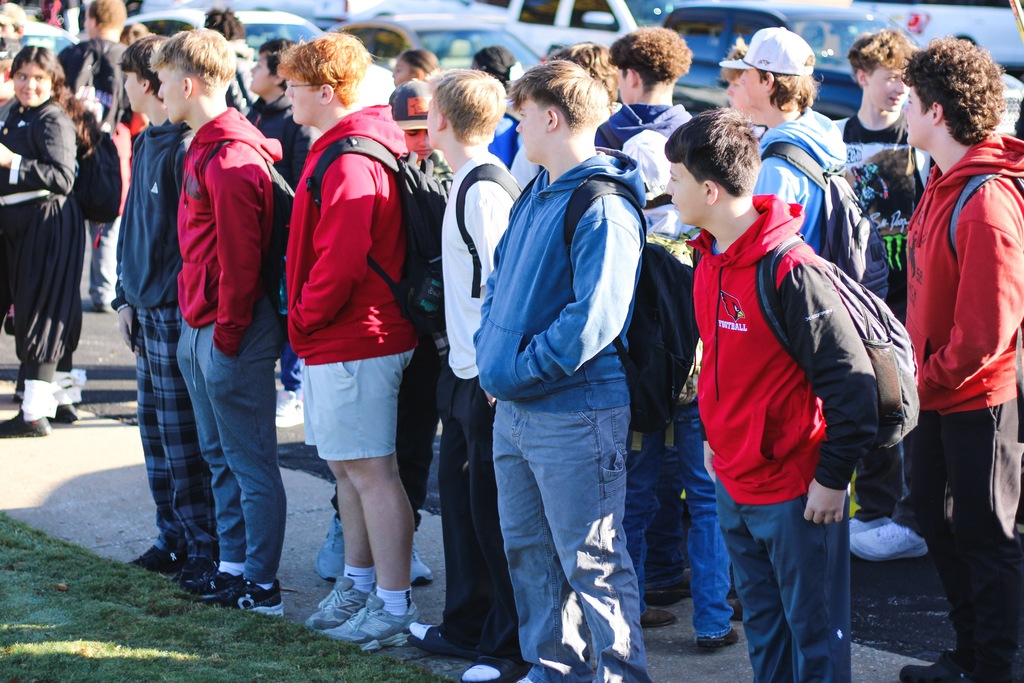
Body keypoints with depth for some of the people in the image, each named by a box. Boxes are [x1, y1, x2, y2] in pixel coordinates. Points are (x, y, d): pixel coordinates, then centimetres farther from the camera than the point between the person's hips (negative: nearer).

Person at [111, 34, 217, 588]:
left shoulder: (187, 147, -15)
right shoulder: (146, 143, 15)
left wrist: (185, 303, -20)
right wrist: (126, 298, 17)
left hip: (178, 313, -9)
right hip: (147, 310, 9)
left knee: (184, 439, -5)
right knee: (157, 433, 14)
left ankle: (205, 550, 2)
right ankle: (173, 538, 22)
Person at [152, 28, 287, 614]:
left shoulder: (232, 162, -19)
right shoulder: (204, 150, 13)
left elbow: (240, 259, -20)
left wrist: (227, 334, -16)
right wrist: (198, 325, 16)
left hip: (230, 334, -10)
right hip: (199, 328, 10)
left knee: (250, 462, -3)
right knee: (221, 457, 16)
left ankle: (262, 584, 3)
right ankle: (233, 566, 25)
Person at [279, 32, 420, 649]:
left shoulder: (350, 163, -19)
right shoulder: (347, 150, 15)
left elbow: (342, 259, -25)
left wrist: (304, 316, -11)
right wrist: (309, 322, 15)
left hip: (352, 343, -11)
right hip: (340, 340, 11)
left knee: (371, 470, -6)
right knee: (347, 466, 17)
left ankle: (395, 604, -1)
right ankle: (358, 583, 28)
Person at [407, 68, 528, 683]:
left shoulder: (487, 189, -18)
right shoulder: (467, 181, 13)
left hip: (488, 378, -10)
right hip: (464, 370, 10)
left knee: (493, 510, -3)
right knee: (460, 494, 17)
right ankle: (467, 626, 29)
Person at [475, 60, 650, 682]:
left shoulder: (602, 209, -17)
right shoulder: (536, 195, 13)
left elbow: (594, 318, -25)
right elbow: (500, 280, 22)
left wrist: (520, 369, -18)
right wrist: (491, 353, 7)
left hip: (575, 414, -10)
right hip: (514, 413, 10)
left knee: (591, 561, -3)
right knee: (528, 550, 17)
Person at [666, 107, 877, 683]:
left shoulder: (793, 272, -21)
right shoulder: (709, 264, 5)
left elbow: (850, 381, -19)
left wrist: (832, 478, -16)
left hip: (796, 493, -8)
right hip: (734, 483, 8)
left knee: (814, 634, 3)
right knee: (763, 624, 18)